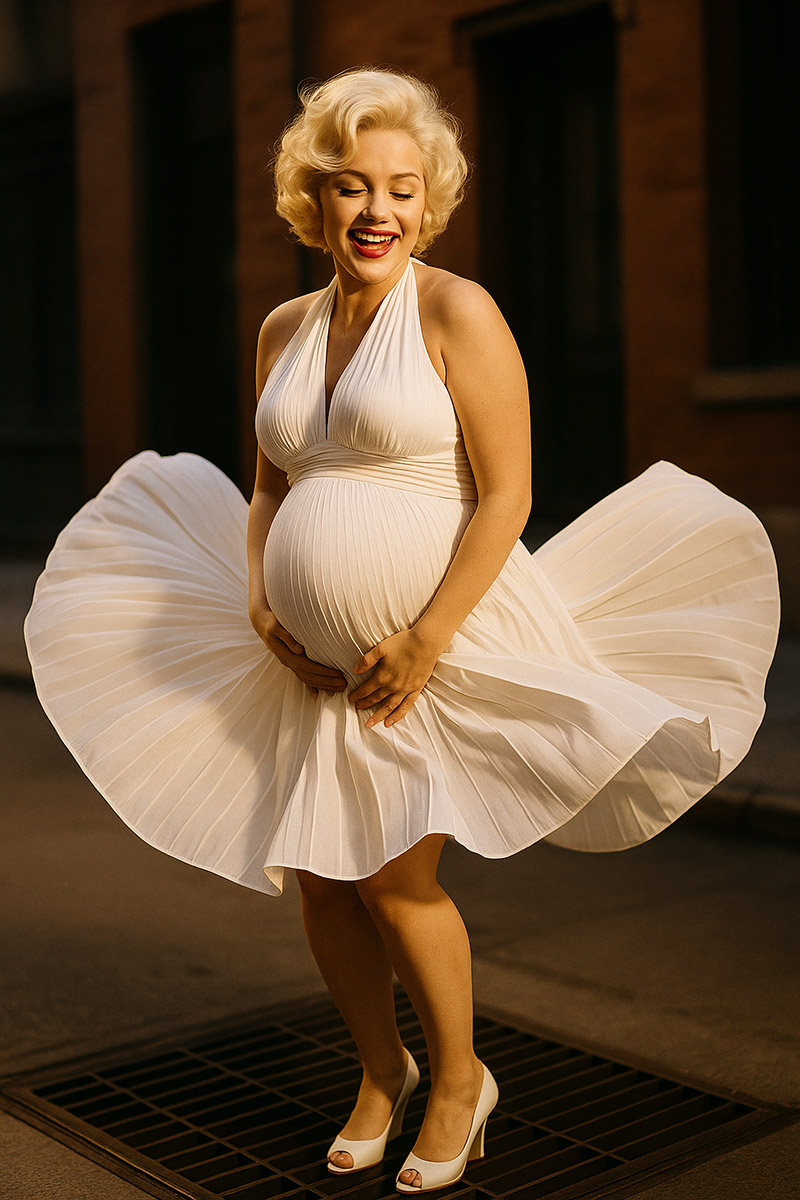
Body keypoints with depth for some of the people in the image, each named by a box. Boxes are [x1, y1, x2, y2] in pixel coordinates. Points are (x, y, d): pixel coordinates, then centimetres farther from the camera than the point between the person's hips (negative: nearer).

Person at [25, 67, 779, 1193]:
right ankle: (380, 1070, 34)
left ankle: (460, 1077, 23)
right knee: (316, 877, 9)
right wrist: (260, 603, 0)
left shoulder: (457, 311, -9)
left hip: (441, 646, -6)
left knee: (394, 877, -4)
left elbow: (506, 496, -14)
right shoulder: (285, 328, 9)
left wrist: (425, 640, -18)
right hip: (315, 664, 6)